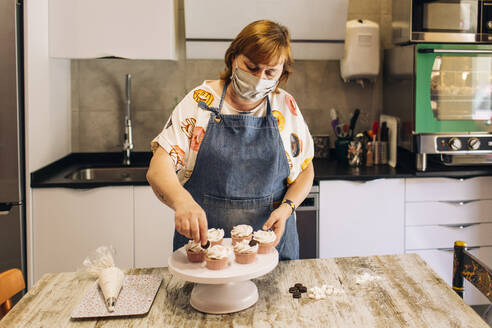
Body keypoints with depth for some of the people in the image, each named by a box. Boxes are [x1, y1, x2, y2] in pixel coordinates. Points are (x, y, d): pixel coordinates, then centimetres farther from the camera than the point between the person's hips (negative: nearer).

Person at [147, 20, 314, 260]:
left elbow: (305, 171, 9)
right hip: (201, 241, -1)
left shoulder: (286, 107, 0)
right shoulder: (199, 102, -5)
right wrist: (181, 201, -33)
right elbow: (158, 168, -12)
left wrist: (287, 207, -10)